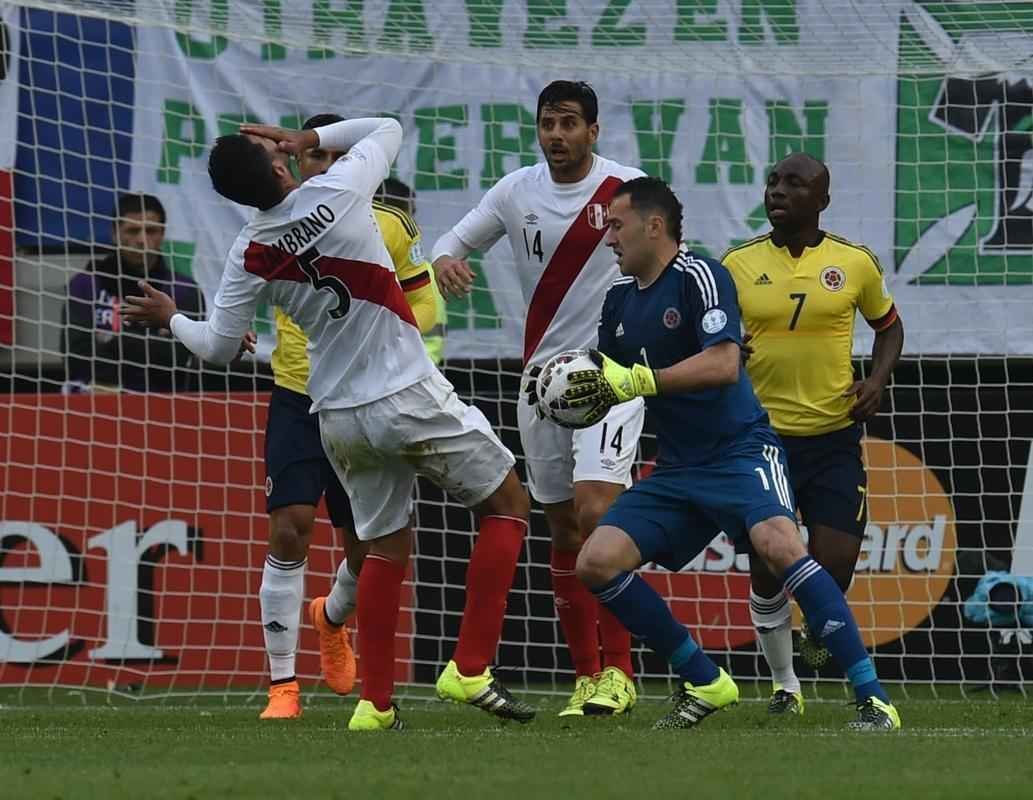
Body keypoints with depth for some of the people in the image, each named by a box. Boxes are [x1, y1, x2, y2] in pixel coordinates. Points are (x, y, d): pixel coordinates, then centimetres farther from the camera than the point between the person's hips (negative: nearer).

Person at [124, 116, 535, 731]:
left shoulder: (249, 256, -3)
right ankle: (470, 669, 0)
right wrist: (308, 139, 14)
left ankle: (376, 702, 11)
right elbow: (387, 129, 8)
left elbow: (219, 345, 9)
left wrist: (170, 318, 28)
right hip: (409, 397, -4)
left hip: (339, 418, 4)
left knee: (387, 545, 18)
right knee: (509, 507, 10)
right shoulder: (338, 193, -11)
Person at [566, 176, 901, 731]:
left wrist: (639, 381, -25)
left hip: (739, 450, -8)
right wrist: (574, 393, -2)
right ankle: (704, 684, 6)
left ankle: (874, 699, -29)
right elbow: (606, 386, 21)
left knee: (778, 544, -33)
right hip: (675, 470, 8)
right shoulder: (619, 298, 13)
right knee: (597, 562, -7)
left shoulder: (699, 276, -11)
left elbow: (724, 364, -24)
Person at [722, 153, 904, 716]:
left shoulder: (855, 264, -1)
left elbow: (889, 326, 16)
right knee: (766, 570, 0)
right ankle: (785, 685, 20)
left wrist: (878, 379, -1)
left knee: (835, 564, -8)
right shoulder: (737, 266, -1)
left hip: (834, 438, 0)